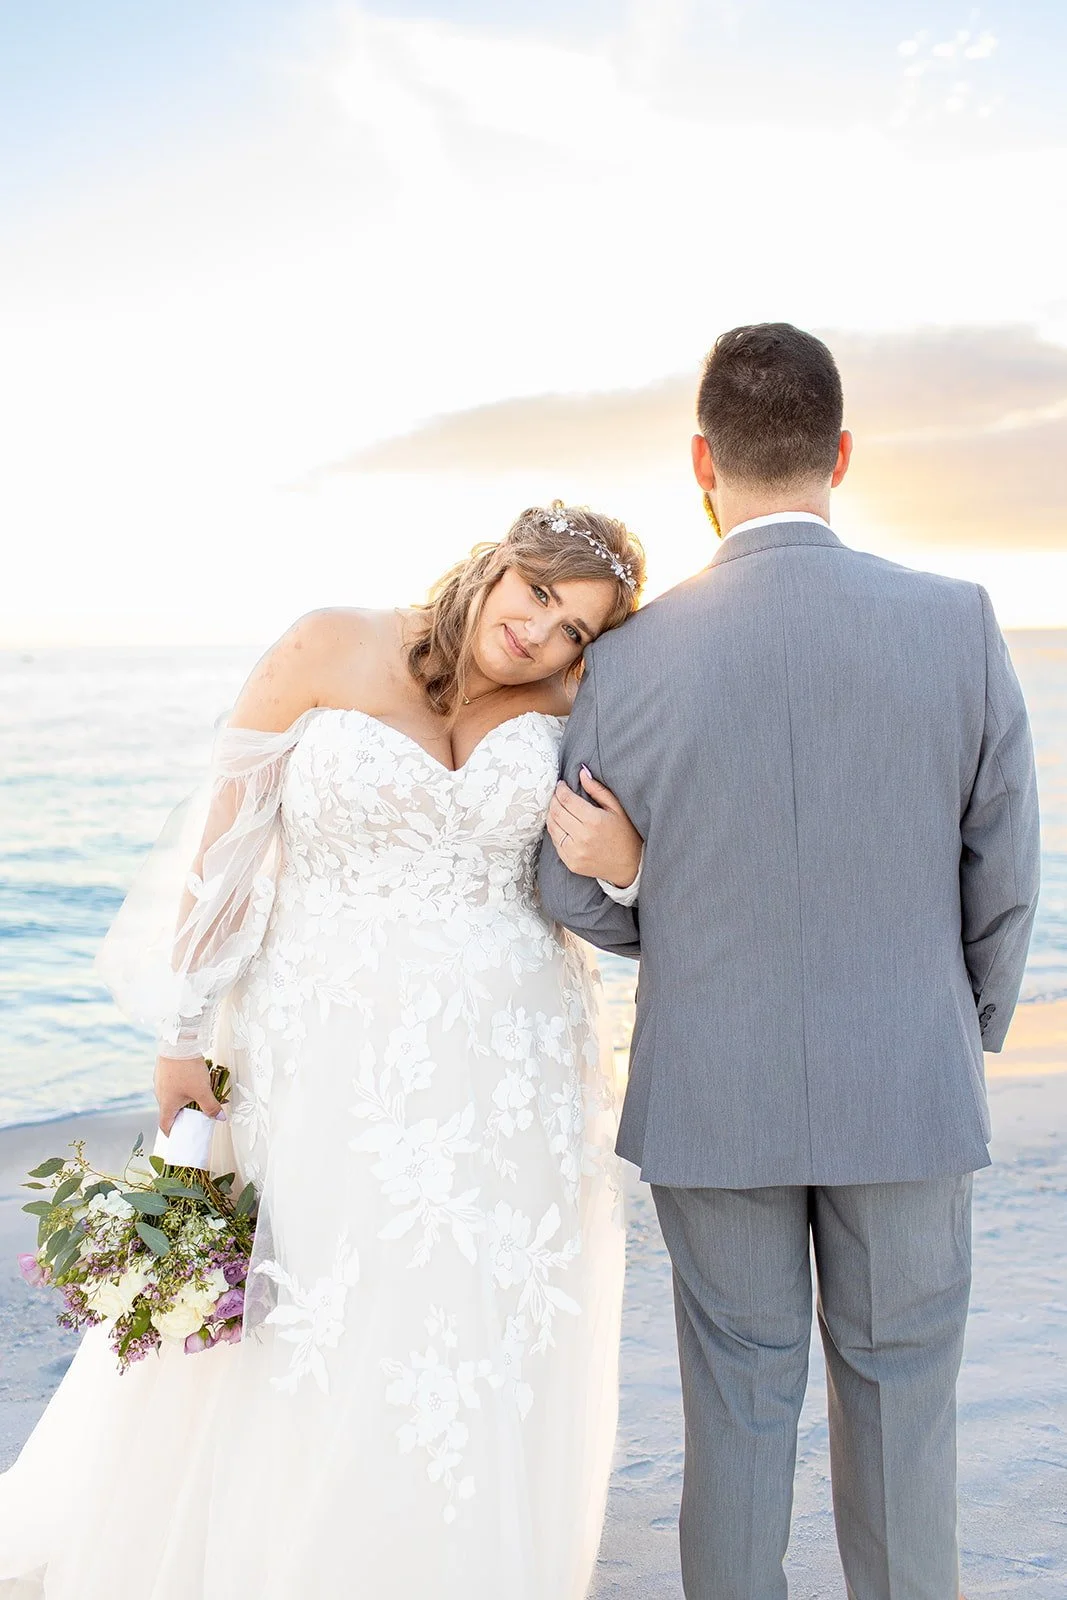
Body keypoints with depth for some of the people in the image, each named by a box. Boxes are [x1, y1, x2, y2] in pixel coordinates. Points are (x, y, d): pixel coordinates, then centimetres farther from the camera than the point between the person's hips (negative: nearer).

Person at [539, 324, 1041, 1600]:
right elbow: (1002, 876, -3)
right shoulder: (959, 623, -11)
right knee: (897, 1396, 18)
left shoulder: (629, 661, -11)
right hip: (905, 1087, 0)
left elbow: (578, 895, -1)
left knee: (739, 1400, 17)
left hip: (711, 1091, 0)